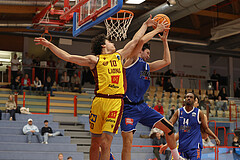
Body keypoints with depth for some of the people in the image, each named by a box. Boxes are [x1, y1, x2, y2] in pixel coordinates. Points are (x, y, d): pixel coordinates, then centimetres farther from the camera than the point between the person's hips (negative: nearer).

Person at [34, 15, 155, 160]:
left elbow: (135, 40, 32)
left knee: (105, 141, -10)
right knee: (95, 142, 6)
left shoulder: (119, 55, 22)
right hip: (99, 101, -1)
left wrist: (146, 25, 40)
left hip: (116, 102, 1)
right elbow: (68, 57, 8)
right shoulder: (94, 60, 11)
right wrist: (50, 45, 3)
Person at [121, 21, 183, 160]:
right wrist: (157, 30, -4)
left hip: (142, 106, 8)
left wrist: (165, 40, 20)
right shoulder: (133, 59, -2)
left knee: (169, 128, 7)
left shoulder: (147, 66, 20)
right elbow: (142, 40, -17)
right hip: (128, 107, -8)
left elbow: (167, 61, 21)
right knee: (127, 143, -13)